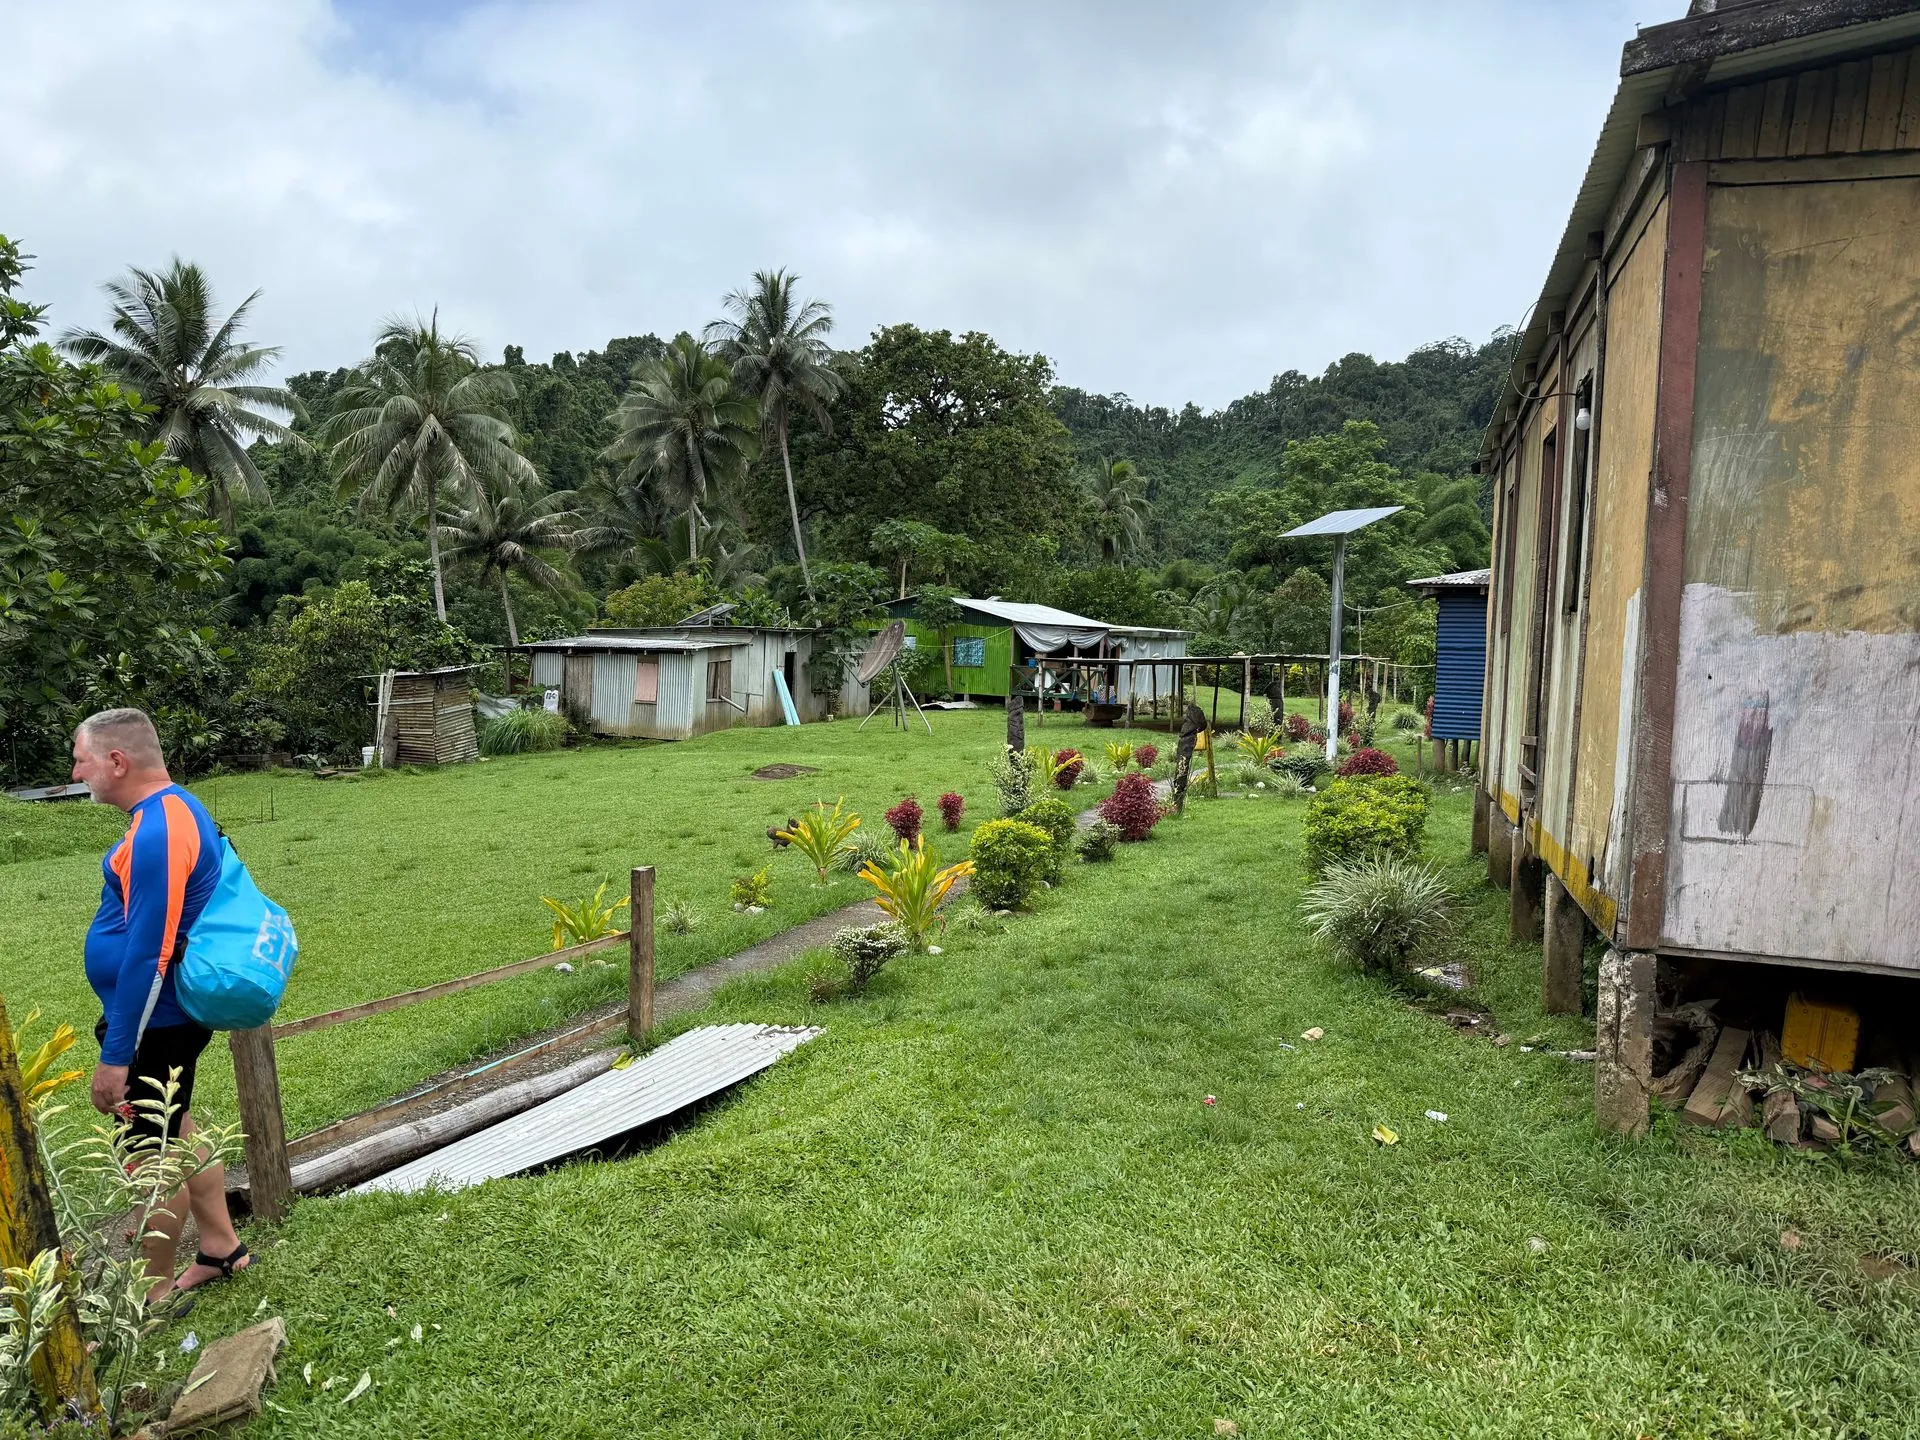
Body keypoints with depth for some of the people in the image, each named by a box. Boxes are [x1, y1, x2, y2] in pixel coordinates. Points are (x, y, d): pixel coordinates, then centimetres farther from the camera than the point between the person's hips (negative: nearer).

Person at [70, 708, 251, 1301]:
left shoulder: (156, 834, -26)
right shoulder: (180, 808, 7)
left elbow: (147, 955, -26)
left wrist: (114, 1056, -21)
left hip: (154, 1023, -10)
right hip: (170, 1013, 10)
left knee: (153, 1153, 6)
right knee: (174, 1131, 23)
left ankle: (156, 1293, 22)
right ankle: (221, 1247, 36)